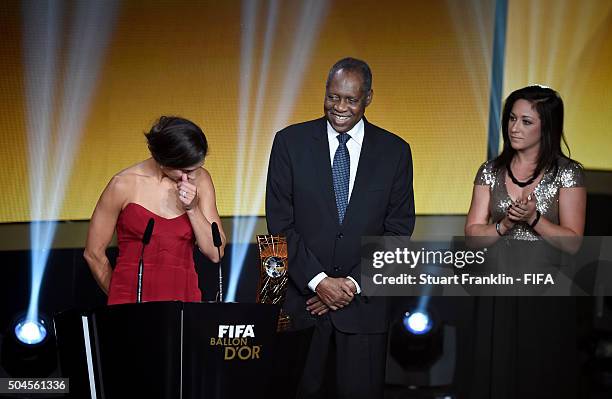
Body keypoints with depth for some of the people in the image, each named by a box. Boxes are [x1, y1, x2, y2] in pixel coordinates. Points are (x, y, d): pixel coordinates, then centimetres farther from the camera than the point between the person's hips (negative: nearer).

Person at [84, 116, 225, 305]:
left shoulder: (200, 180, 4)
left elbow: (215, 253, 1)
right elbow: (94, 253, 4)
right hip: (131, 301, -2)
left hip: (184, 298, 3)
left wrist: (192, 209, -10)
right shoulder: (124, 184, -5)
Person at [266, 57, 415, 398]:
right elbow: (279, 223, -2)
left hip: (363, 303, 1)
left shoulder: (394, 151, 4)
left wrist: (354, 284, -7)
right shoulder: (291, 142, 1)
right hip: (300, 300, 0)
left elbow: (399, 230, 2)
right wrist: (318, 281, -11)